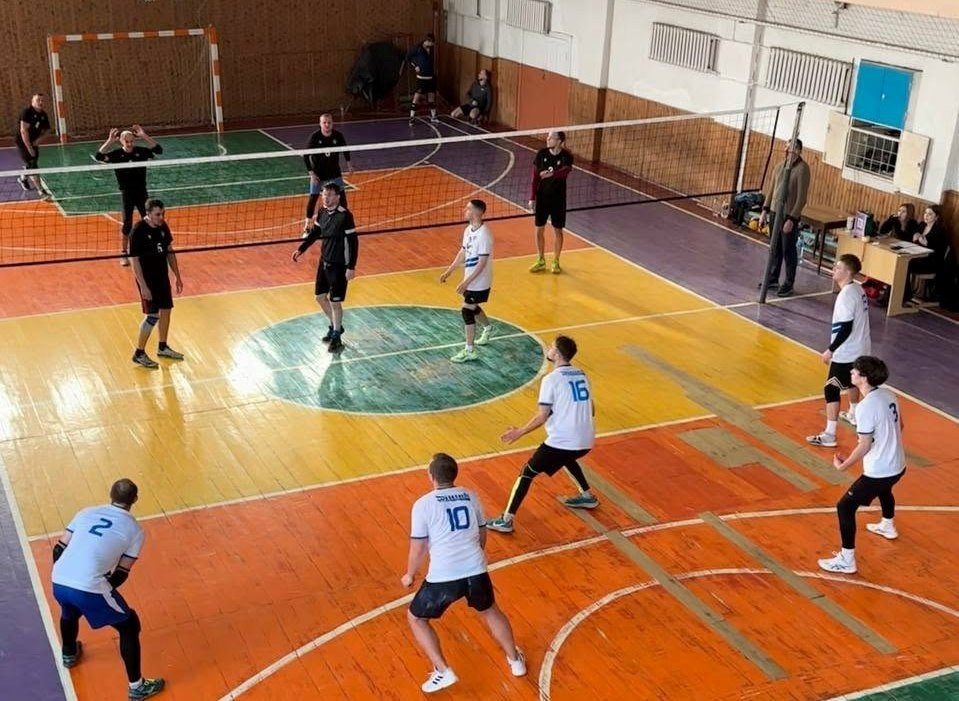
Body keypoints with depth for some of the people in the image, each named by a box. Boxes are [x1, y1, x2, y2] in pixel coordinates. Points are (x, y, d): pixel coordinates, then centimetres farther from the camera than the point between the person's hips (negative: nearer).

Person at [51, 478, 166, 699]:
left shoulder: (86, 512, 17)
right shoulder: (135, 530, 7)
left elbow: (59, 550, 16)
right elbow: (121, 574, 6)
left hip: (58, 581, 5)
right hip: (89, 588, -5)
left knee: (70, 611, 40)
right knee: (129, 626, 16)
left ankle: (69, 654, 65)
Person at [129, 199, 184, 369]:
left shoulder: (163, 226, 0)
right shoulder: (138, 232, -21)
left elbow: (170, 252, 11)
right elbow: (135, 261, -19)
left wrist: (177, 276, 12)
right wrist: (143, 286, -22)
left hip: (163, 277, 7)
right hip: (147, 279, -7)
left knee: (166, 310, 14)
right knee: (153, 316, -7)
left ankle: (162, 347, 32)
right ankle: (139, 354, 7)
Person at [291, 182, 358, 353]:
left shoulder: (345, 216, -21)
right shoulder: (323, 212, 1)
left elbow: (353, 242, -19)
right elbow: (315, 232, 16)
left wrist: (351, 267, -21)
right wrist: (301, 249, 11)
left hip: (339, 265, -7)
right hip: (324, 262, 8)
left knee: (335, 302, -2)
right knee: (320, 297, 16)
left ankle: (336, 337, 14)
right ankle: (335, 326, 37)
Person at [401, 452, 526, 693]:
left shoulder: (423, 504, -3)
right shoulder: (470, 497, 10)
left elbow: (418, 547, 0)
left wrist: (410, 575, 18)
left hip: (443, 577, -4)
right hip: (476, 571, 4)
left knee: (416, 618, 21)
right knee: (490, 611, 34)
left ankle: (443, 671, 11)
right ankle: (515, 660, 41)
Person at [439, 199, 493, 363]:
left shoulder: (484, 234, -25)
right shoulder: (468, 230, 3)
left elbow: (482, 263, -26)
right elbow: (463, 252, 14)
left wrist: (466, 282, -27)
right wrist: (449, 270, 13)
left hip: (479, 281, -9)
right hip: (470, 278, 9)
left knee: (467, 310, -7)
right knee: (473, 307, 24)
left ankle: (469, 351, 1)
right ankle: (488, 328, 52)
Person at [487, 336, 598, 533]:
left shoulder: (551, 379, -9)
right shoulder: (582, 375, 11)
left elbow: (542, 417, -12)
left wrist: (519, 433, -1)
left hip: (562, 441, -7)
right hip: (586, 441, 7)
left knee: (527, 472, 4)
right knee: (567, 457, 39)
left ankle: (506, 520, 0)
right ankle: (588, 497, 45)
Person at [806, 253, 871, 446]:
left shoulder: (845, 295, -25)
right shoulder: (858, 288, 4)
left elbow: (845, 329, -26)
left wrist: (830, 350, -18)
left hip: (846, 352, -10)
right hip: (860, 348, 10)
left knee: (831, 389, -6)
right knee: (850, 381, 31)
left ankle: (829, 435, -7)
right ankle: (853, 414, 54)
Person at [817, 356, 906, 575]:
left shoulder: (865, 407, -26)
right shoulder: (888, 395, -1)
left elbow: (864, 446, -24)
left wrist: (843, 465, -11)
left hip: (878, 471, -9)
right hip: (897, 465, 9)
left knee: (845, 507, -1)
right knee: (883, 489, 40)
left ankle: (846, 560, 2)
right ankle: (888, 527, 66)